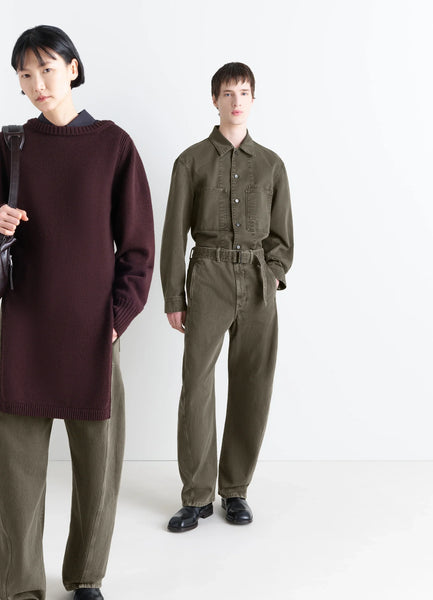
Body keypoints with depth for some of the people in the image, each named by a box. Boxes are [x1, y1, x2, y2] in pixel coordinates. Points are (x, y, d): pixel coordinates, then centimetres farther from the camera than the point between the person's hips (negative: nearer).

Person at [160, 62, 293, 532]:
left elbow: (282, 233, 15)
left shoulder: (271, 164, 12)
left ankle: (235, 489, 18)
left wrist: (273, 275, -2)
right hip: (208, 278, -2)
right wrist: (173, 299, 0)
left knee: (252, 387, 3)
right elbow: (174, 234, 3)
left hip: (259, 283, 2)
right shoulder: (192, 161, 6)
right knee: (197, 384, -6)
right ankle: (197, 496, 7)